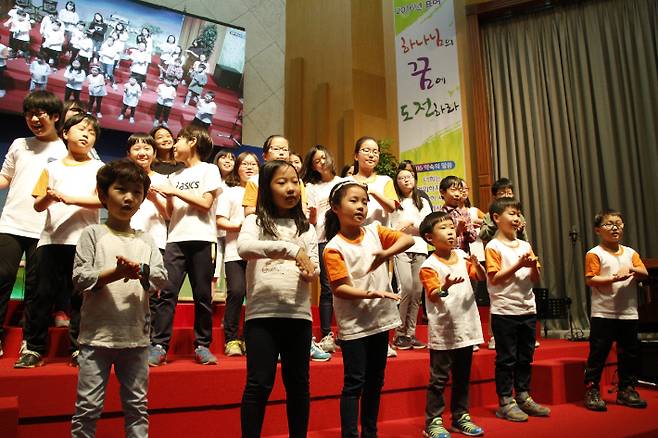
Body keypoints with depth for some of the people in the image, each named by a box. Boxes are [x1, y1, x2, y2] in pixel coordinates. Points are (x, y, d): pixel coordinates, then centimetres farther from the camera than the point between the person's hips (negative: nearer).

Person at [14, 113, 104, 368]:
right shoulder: (52, 168, 15)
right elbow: (38, 205, 10)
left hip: (84, 241, -2)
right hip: (52, 239, 2)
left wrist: (70, 198, -17)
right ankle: (34, 348, 12)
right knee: (44, 292, 2)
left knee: (78, 296, 0)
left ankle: (79, 348, 10)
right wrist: (48, 197, -11)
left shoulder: (97, 168, 8)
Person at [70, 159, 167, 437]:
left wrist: (140, 270, -19)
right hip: (97, 334, -3)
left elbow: (161, 277, 1)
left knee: (137, 406, 11)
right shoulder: (93, 234, 1)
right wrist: (117, 272, -20)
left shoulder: (146, 240, 10)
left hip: (136, 336, 3)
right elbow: (79, 278, -7)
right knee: (88, 406, 4)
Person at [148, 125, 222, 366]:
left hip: (201, 239, -4)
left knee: (202, 294, 1)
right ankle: (159, 345, -3)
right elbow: (171, 212, 18)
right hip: (176, 238, 4)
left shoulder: (209, 169, 6)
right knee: (167, 292, -6)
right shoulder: (175, 176, 21)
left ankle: (203, 345, 10)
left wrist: (174, 191, -5)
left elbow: (206, 202, -7)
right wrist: (163, 197, 1)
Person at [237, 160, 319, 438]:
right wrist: (290, 249, -28)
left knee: (298, 384, 11)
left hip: (298, 314, 3)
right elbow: (243, 248, -21)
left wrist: (308, 272, -19)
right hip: (262, 313, -3)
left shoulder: (306, 228, 12)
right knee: (259, 384, -1)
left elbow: (314, 270, 6)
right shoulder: (255, 221, 2)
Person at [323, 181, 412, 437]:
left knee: (376, 380, 16)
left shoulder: (374, 231, 3)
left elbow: (408, 239, -4)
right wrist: (367, 294, -30)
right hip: (354, 324, -5)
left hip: (380, 318, 6)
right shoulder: (334, 248, -11)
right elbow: (339, 288, -16)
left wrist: (387, 252, -21)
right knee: (354, 382, 0)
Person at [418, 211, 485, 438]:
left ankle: (461, 417, 31)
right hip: (443, 331, -6)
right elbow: (433, 296, -20)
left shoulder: (462, 256, 5)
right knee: (439, 379, 2)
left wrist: (477, 264, -9)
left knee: (462, 377, 17)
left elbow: (482, 278, 12)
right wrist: (445, 287, -41)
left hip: (466, 327, 6)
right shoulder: (429, 266, -12)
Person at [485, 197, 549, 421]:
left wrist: (533, 266, -9)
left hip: (527, 309, 7)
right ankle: (505, 402, 11)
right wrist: (518, 265, -19)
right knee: (506, 358, 2)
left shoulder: (525, 245, 12)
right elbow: (495, 279, -14)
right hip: (504, 311, -6)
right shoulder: (493, 247, -7)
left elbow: (535, 279, 11)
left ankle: (523, 397, 27)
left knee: (526, 356, 15)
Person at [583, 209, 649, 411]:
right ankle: (592, 392, 7)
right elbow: (590, 280, -13)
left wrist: (630, 269, -16)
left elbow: (645, 274, 3)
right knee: (598, 354, -2)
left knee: (629, 354, 12)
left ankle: (626, 391, 26)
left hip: (628, 313, 5)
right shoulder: (595, 254, -4)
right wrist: (613, 279, -23)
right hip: (603, 313, -5)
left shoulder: (630, 253, 12)